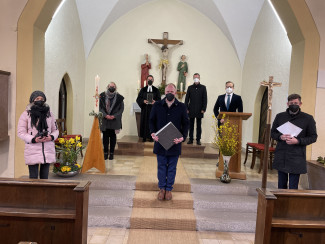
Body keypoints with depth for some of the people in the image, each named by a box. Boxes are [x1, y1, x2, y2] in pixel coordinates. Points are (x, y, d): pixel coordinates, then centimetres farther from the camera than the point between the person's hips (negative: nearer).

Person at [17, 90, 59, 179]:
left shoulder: (49, 114, 11)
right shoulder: (26, 114, 0)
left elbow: (55, 130, 14)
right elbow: (21, 132, -3)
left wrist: (51, 137, -8)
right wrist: (33, 139, -18)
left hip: (48, 150, 3)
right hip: (33, 150, -3)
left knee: (44, 176, 11)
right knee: (33, 177, -1)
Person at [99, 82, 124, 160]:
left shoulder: (119, 97, 0)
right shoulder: (102, 96, 2)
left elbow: (121, 108, 0)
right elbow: (100, 107, 2)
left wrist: (114, 116, -11)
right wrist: (105, 115, -12)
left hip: (115, 120, -1)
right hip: (104, 120, 1)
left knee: (113, 137, 4)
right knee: (105, 137, 4)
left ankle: (111, 153, 12)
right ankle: (105, 153, 13)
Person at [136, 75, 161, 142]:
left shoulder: (156, 90, 6)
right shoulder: (143, 90, 8)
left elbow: (159, 99, 2)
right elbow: (138, 99, 5)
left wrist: (155, 101, -19)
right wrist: (143, 101, -15)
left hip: (153, 109, -1)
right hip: (144, 109, 1)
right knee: (144, 122, 1)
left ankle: (151, 137, 7)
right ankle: (144, 137, 8)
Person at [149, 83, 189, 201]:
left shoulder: (181, 107, 0)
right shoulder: (157, 105, 3)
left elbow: (185, 124, 2)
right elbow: (152, 121, 7)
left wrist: (183, 137, -13)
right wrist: (153, 133, -10)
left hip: (175, 143, 0)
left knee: (172, 167, 10)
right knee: (161, 166, 11)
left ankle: (169, 189, 24)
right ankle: (162, 188, 25)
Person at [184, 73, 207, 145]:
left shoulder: (203, 87, 5)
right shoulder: (190, 87, 9)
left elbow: (205, 99, 2)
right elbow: (187, 99, 8)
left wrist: (203, 109, -6)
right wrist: (186, 109, 0)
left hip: (199, 110, -1)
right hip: (191, 110, 1)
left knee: (199, 126, 4)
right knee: (191, 125, 5)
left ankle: (198, 140, 10)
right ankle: (190, 139, 11)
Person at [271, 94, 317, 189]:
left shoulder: (308, 118, -1)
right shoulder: (280, 116, 7)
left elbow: (313, 137, 1)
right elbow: (272, 133, 13)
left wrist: (298, 141, -16)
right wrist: (280, 137, -10)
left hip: (296, 158, -3)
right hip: (281, 157, 3)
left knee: (293, 187, 1)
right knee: (281, 185, 15)